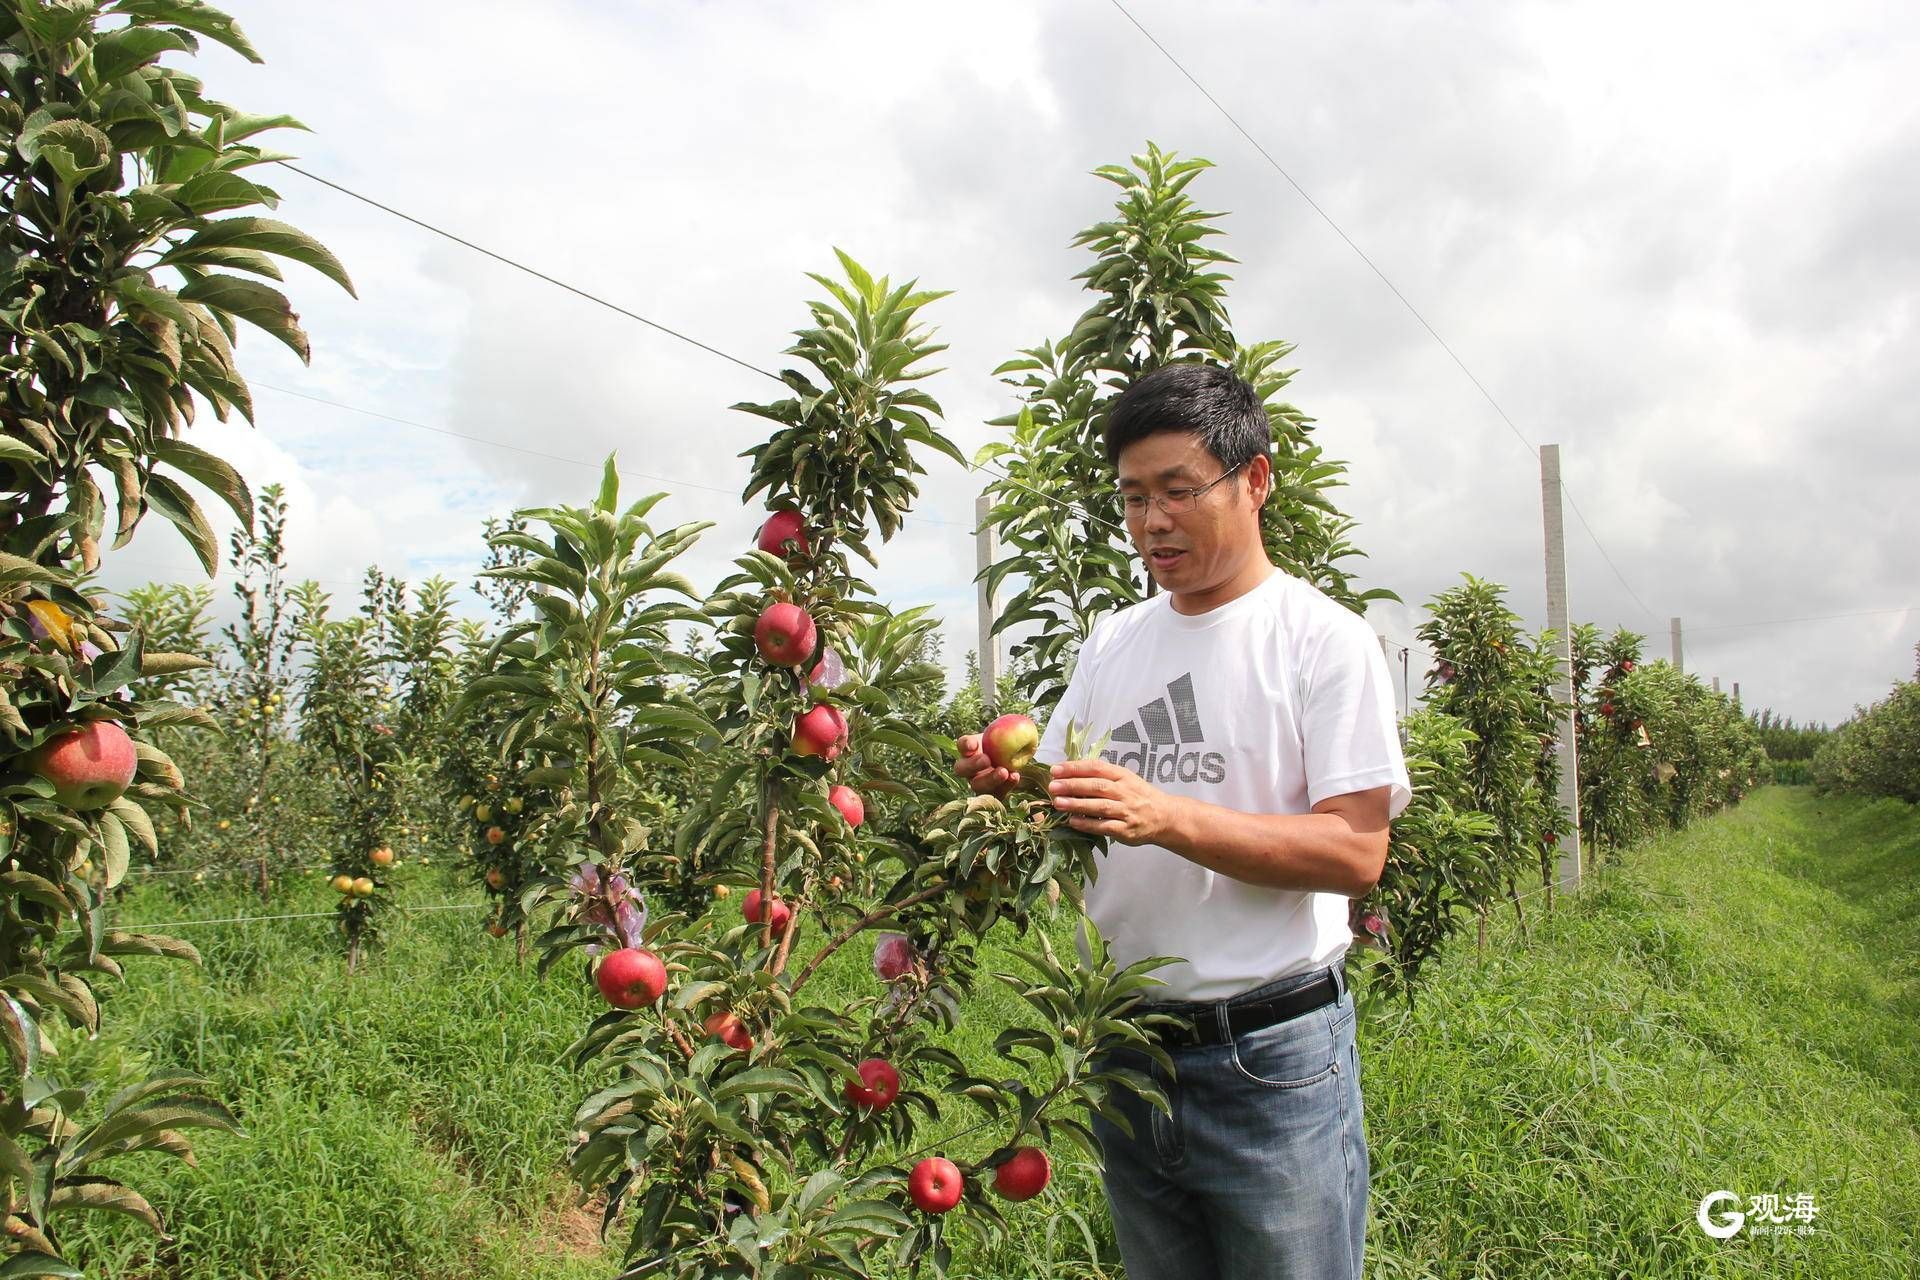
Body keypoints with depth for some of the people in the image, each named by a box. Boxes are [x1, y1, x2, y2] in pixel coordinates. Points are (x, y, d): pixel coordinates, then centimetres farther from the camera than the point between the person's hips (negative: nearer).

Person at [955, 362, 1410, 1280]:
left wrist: (1167, 815, -26)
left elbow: (1357, 852, -15)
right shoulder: (1112, 641, 9)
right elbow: (1055, 793, 10)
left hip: (1272, 1057, -5)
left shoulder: (1323, 637, -8)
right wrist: (1007, 786, -13)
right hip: (1127, 1047, 5)